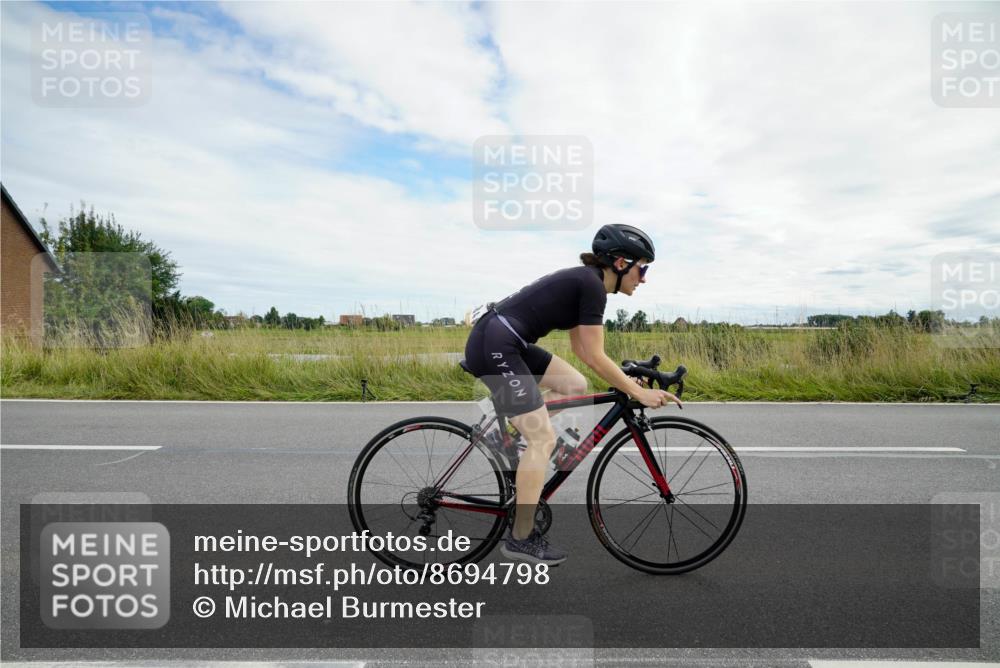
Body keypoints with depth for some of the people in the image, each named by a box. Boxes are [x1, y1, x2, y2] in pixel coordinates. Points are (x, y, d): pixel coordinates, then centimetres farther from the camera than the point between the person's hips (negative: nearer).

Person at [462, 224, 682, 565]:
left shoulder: (583, 280, 17)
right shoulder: (592, 286, -11)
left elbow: (582, 350, 23)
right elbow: (594, 357, -11)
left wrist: (628, 379, 21)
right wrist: (638, 392, -3)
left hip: (503, 343, 9)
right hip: (494, 346, -9)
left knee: (575, 386, 13)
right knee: (544, 439, -6)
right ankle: (520, 538, 5)